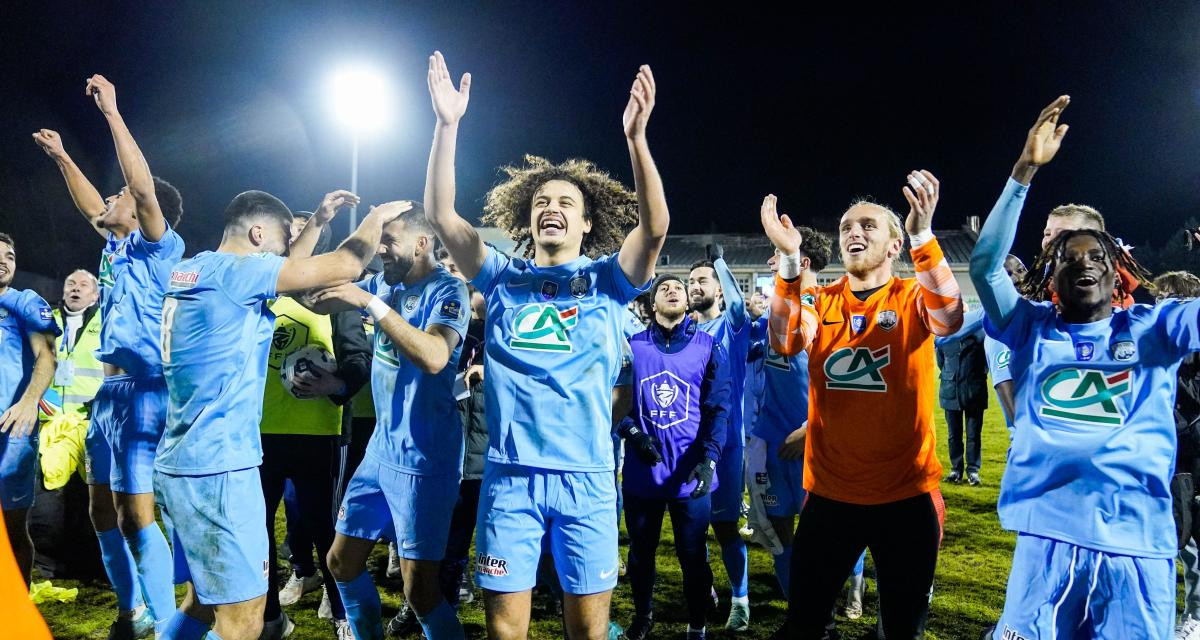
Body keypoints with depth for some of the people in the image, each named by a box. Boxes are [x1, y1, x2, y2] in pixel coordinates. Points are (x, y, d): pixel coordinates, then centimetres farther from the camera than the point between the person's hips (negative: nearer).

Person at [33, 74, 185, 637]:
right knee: (104, 512, 14)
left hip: (142, 391, -9)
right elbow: (91, 208, 33)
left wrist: (111, 112, -21)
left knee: (136, 516, -10)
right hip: (109, 390, 9)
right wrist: (61, 157, 34)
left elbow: (144, 187, -21)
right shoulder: (116, 248, 14)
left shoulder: (159, 249, -8)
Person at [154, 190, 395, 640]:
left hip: (182, 462, 10)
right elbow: (344, 267, -13)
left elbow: (287, 271, 28)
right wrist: (376, 217, 4)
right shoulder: (234, 269, -13)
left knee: (205, 599, 21)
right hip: (216, 465, -10)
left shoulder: (190, 270, 13)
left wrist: (319, 222, 28)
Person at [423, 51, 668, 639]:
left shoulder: (608, 279, 6)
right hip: (509, 473, 1)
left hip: (586, 476, -1)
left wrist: (635, 137, -24)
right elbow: (440, 215, -1)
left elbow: (655, 226, -11)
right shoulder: (503, 278, 9)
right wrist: (447, 125, -9)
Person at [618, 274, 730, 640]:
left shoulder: (708, 348, 0)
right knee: (641, 552, 16)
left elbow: (718, 407, -6)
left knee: (693, 555, 8)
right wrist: (632, 432, -14)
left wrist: (709, 457, -19)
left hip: (690, 473, -1)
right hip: (642, 471, 2)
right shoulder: (632, 346, 4)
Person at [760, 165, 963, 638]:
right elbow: (785, 342, -17)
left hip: (906, 497, -1)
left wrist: (922, 233, -37)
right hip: (829, 495, 2)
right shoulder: (821, 301, 4)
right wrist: (789, 257, -28)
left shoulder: (914, 297, -2)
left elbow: (950, 319, -26)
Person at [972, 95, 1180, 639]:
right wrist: (1025, 170, -12)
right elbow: (985, 264, -5)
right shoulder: (1033, 328, 6)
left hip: (1138, 543, 0)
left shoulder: (1152, 327, 6)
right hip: (1048, 536, 0)